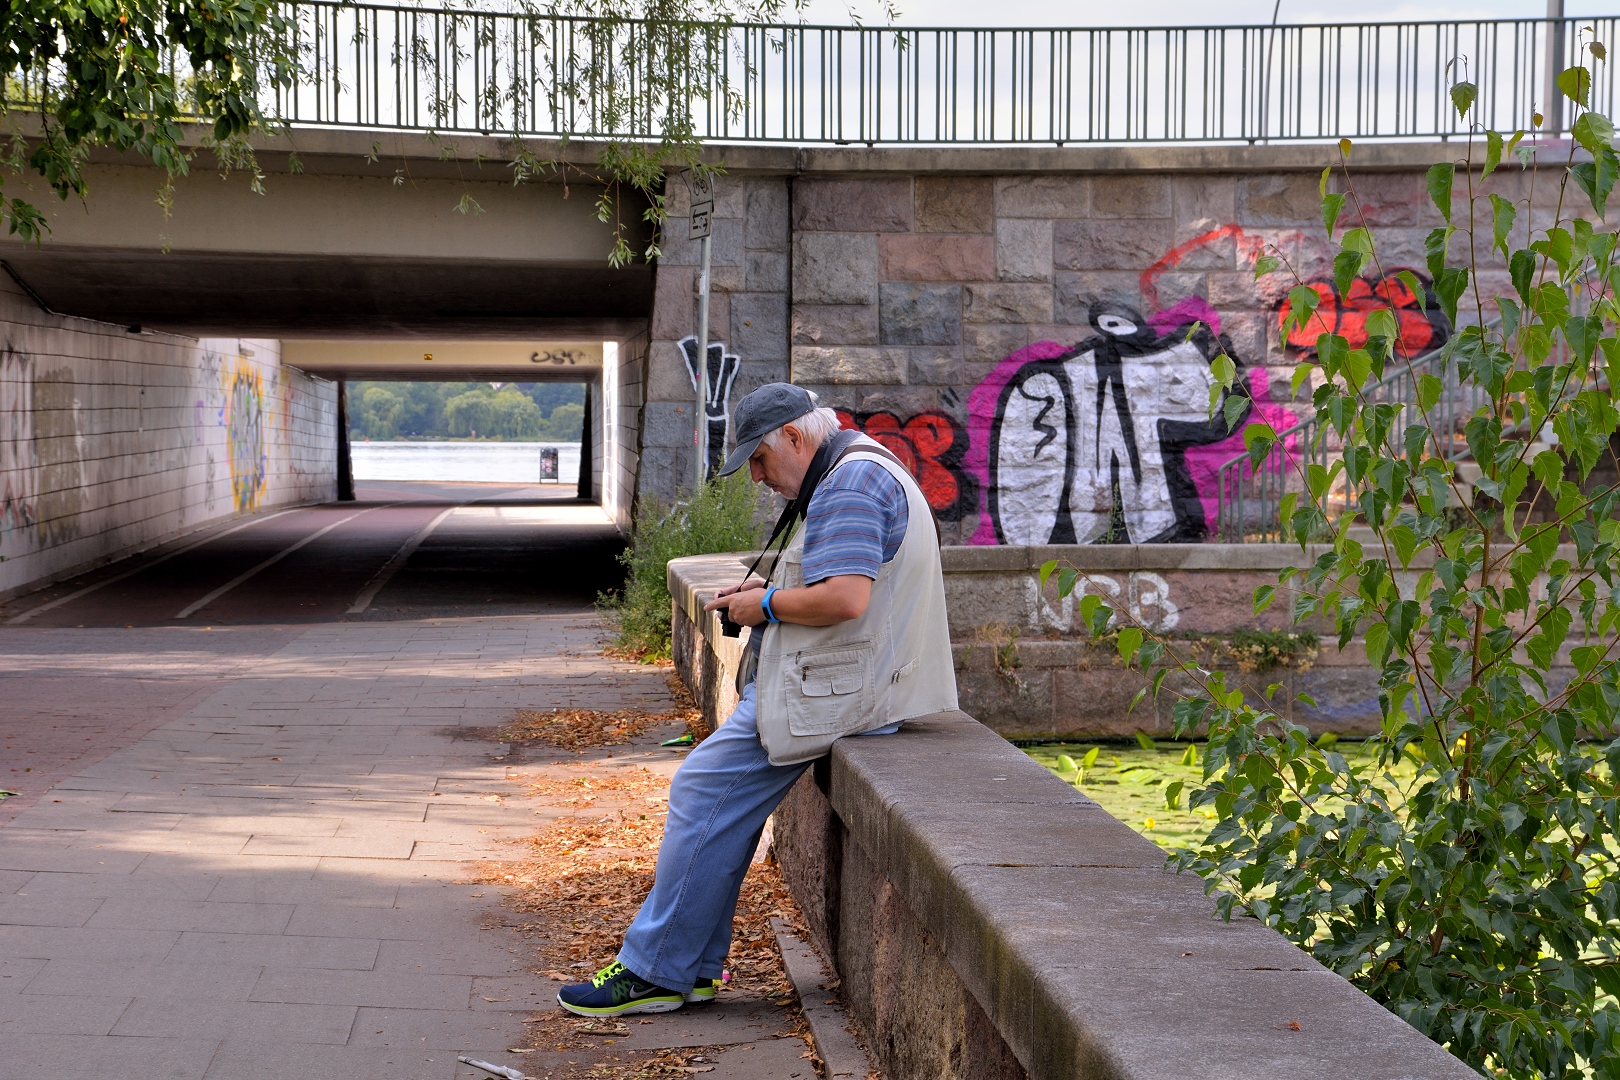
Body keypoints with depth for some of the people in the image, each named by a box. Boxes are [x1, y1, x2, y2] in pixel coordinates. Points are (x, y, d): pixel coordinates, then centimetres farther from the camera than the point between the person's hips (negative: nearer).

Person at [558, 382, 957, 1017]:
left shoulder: (850, 483, -17)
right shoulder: (865, 474, 19)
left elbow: (844, 599, -28)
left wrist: (767, 603, -12)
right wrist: (769, 587, 12)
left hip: (832, 691, -11)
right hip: (844, 680, 11)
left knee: (706, 794, -9)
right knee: (717, 797, 15)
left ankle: (655, 971, -2)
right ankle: (692, 966, 16)